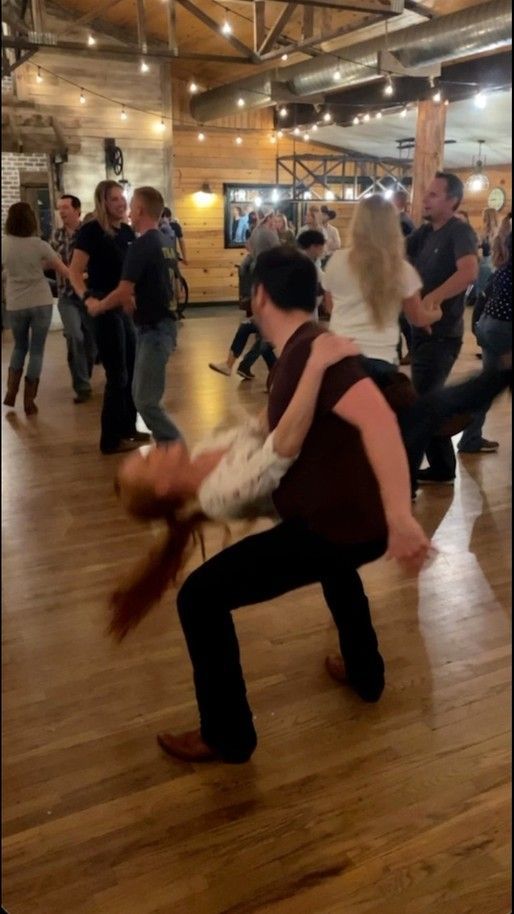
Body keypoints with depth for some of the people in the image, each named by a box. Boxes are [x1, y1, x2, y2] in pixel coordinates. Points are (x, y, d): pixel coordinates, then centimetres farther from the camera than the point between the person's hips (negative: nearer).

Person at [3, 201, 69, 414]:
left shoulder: (4, 245, -4)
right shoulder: (40, 245, -10)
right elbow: (65, 272, -6)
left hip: (15, 305, 2)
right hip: (41, 303, -2)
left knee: (19, 347, 22)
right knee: (36, 350, 7)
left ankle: (11, 392, 15)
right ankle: (29, 401, 10)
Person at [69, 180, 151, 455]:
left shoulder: (127, 231, 9)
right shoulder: (91, 231, -12)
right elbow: (75, 271, -17)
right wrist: (87, 296, -32)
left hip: (126, 308, 8)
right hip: (104, 309, -8)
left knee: (132, 370, 15)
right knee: (117, 374, -3)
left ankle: (128, 428, 29)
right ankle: (111, 439, 8)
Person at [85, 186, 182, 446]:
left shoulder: (140, 246, -16)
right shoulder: (166, 243, 12)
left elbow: (123, 292, -18)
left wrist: (97, 306, -2)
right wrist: (135, 302, 18)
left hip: (153, 329, -9)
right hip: (161, 324, 9)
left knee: (146, 400, -3)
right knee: (141, 394, 18)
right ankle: (168, 445, 25)